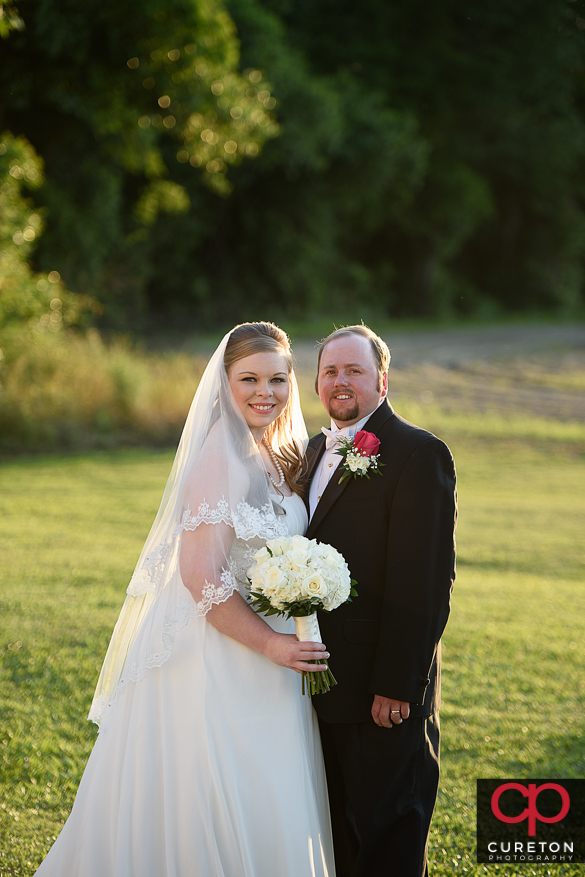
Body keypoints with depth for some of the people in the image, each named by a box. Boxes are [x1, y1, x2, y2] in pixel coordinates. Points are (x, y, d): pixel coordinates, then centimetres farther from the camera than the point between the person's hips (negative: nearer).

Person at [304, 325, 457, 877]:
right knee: (337, 832, 17)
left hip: (385, 692, -8)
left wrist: (397, 686, -20)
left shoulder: (418, 453, -13)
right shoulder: (315, 452, 14)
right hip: (324, 686, 8)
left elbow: (426, 582, -18)